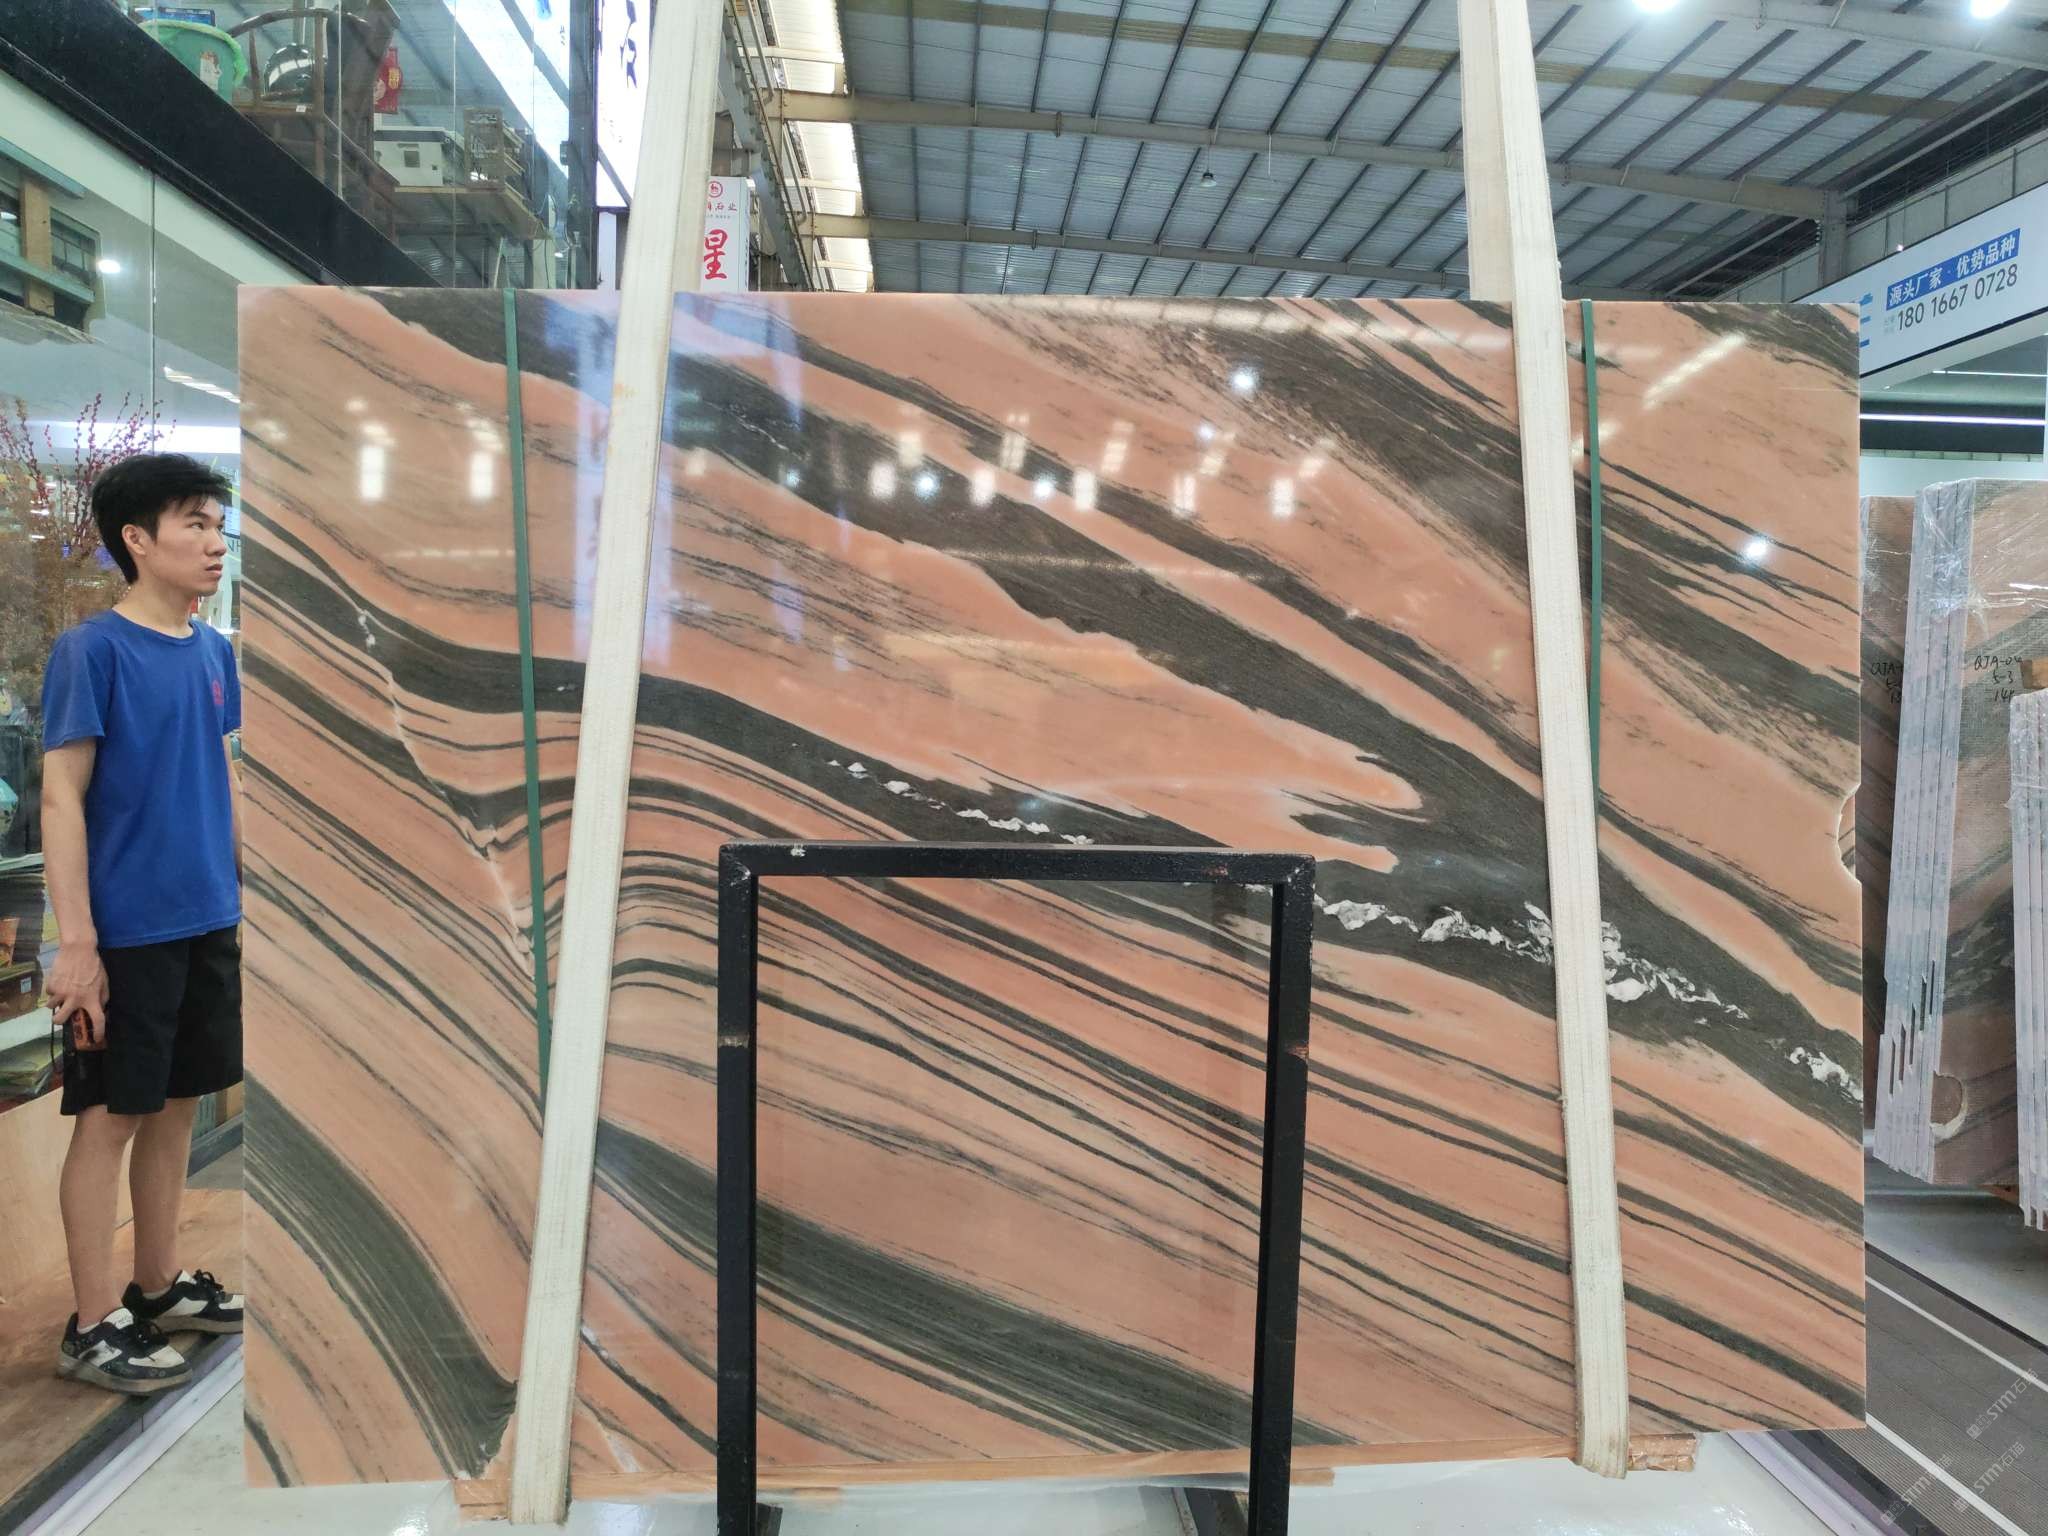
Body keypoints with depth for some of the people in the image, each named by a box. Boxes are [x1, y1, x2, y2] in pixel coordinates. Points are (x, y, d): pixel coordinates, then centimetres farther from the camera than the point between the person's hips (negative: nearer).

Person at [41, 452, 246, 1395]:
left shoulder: (213, 652, 7)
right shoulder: (90, 651, -12)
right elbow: (61, 798, -14)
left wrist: (244, 893, 14)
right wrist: (76, 941, -17)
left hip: (207, 924, 7)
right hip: (127, 931, -6)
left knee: (177, 1103, 15)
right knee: (111, 1115, 3)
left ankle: (160, 1285, 31)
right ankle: (93, 1327, 16)